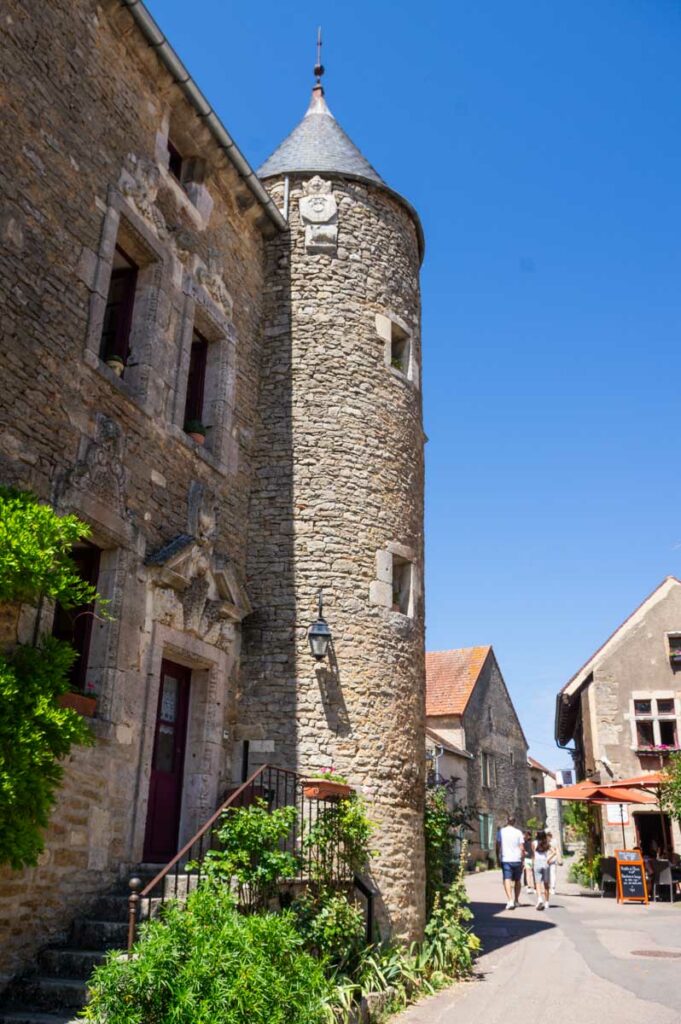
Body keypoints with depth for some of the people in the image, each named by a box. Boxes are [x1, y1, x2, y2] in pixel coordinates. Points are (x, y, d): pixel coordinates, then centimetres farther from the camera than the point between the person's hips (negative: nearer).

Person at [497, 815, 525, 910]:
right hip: (517, 859, 2)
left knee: (507, 880, -7)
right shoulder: (518, 832, 2)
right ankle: (516, 901, 26)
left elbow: (498, 847, 2)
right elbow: (522, 848, -1)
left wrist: (498, 858, 12)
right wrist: (522, 859, 6)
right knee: (517, 880, 17)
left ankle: (510, 901, -23)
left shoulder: (501, 831, 2)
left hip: (505, 859, -1)